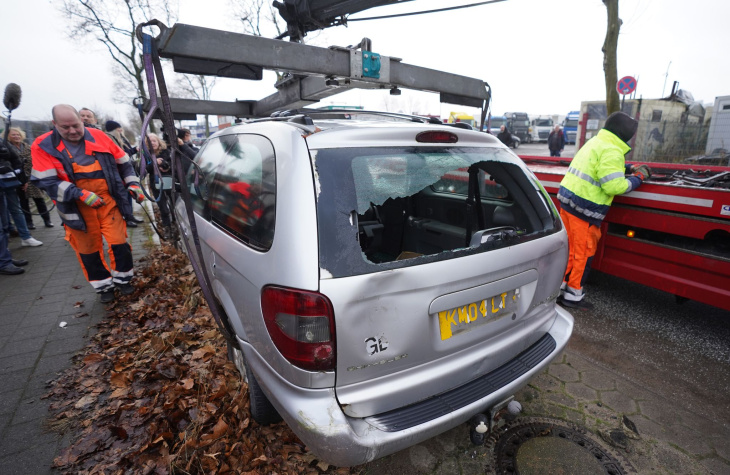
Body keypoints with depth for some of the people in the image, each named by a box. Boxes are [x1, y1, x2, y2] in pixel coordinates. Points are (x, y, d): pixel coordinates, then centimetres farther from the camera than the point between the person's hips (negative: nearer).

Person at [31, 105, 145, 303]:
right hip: (76, 207, 0)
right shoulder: (43, 146, -6)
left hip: (109, 200, 1)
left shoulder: (98, 136, -1)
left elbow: (123, 163, 9)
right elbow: (46, 182, -12)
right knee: (88, 249, 9)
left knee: (118, 242, 1)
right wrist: (81, 194, -23)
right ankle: (104, 286, 26)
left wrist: (133, 184, 0)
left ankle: (123, 279, 21)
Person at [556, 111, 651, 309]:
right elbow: (614, 186, -19)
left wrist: (630, 168, 18)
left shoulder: (596, 142, 16)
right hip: (584, 209, -9)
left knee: (570, 247, 17)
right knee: (583, 252, 3)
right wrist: (638, 177, -3)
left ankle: (559, 287, 26)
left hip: (568, 201, 9)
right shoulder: (611, 151, -13)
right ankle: (573, 296, 13)